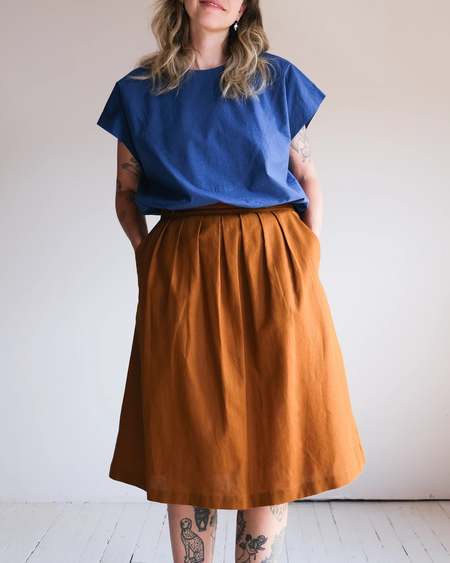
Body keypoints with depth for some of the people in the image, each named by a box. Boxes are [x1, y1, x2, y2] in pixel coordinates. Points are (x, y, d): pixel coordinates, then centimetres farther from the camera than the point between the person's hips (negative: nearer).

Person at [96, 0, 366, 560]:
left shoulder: (278, 79, 8)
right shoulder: (138, 90, 10)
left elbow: (310, 181, 11)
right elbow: (126, 193, 14)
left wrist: (309, 259, -1)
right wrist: (148, 255, -1)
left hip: (271, 267, 0)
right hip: (181, 276, 1)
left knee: (271, 439, 2)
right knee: (188, 450, 4)